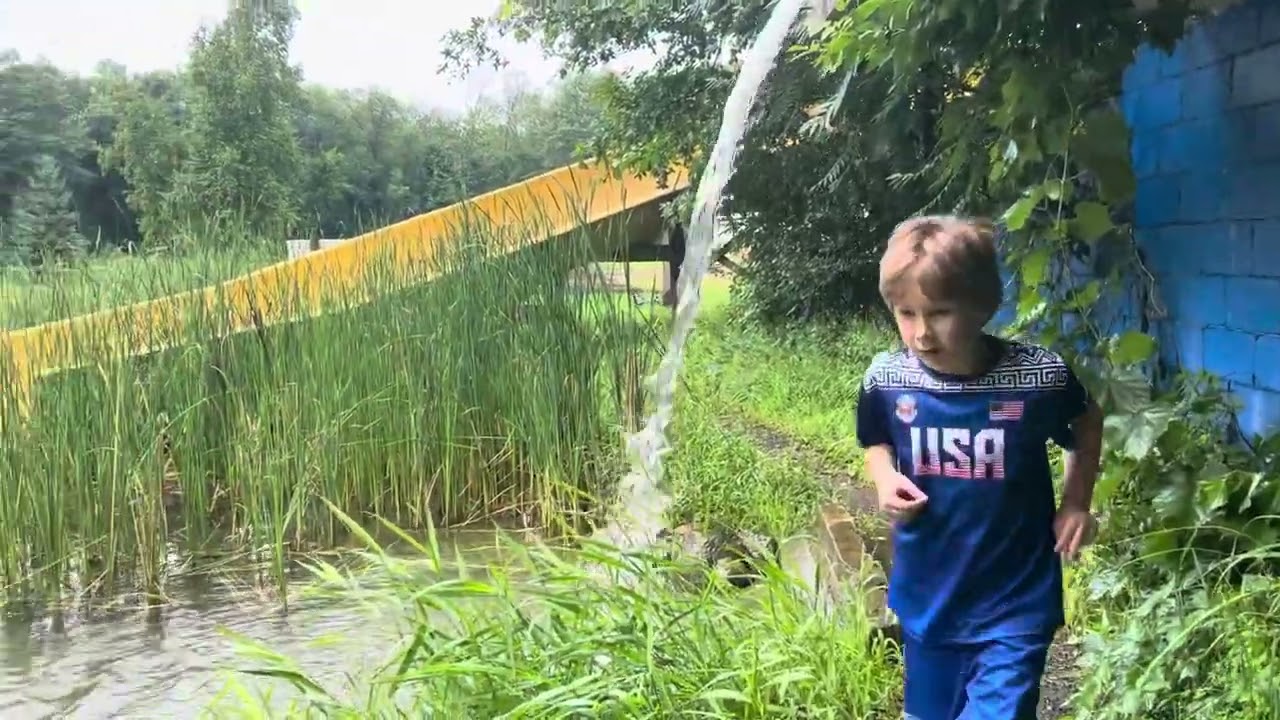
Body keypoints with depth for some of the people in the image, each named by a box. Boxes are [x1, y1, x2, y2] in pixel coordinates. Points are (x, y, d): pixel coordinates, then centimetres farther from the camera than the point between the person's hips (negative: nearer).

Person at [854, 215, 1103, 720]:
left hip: (1015, 605, -3)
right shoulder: (885, 379, -13)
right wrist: (885, 478, -11)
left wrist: (1077, 501, -4)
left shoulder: (1041, 375, -18)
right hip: (926, 598, 3)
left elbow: (1086, 422, 5)